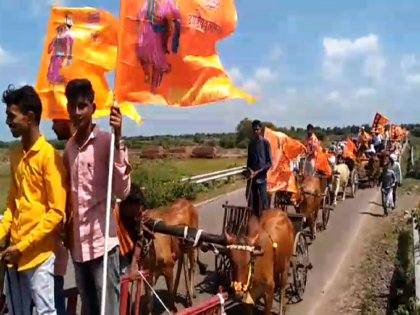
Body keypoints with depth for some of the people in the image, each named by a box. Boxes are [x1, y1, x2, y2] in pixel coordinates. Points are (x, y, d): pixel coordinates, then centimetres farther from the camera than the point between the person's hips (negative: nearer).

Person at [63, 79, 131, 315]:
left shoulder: (106, 141, -10)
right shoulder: (69, 148, 10)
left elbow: (123, 191, -20)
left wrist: (118, 140, -25)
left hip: (102, 244, -6)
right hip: (78, 245, 6)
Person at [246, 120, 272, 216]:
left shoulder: (265, 143, -3)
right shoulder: (251, 144, 12)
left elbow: (269, 162, -5)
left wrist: (258, 172, -12)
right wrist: (250, 170, -3)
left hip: (261, 177, -4)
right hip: (252, 177, 5)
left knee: (264, 202, -7)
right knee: (252, 202, 5)